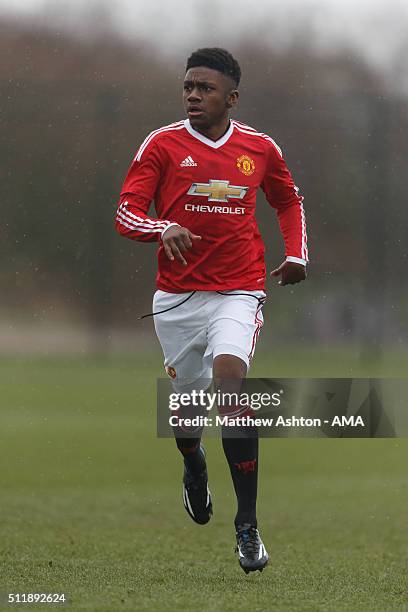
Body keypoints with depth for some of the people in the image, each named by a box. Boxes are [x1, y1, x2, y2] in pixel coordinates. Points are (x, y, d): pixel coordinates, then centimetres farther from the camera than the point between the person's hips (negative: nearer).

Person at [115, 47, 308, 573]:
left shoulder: (259, 148, 5)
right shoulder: (162, 145, -1)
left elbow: (289, 201, 24)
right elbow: (125, 213, -6)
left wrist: (297, 255, 9)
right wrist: (163, 229, -26)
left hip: (238, 292, -1)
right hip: (177, 295, 1)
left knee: (229, 374, -25)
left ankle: (247, 525, -21)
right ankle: (193, 465, 51)